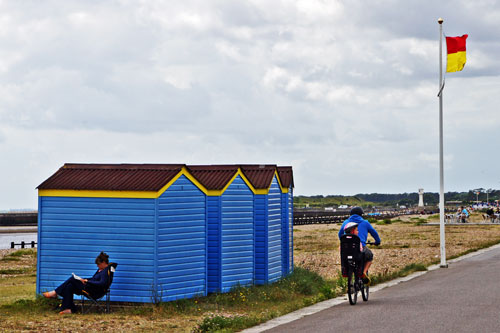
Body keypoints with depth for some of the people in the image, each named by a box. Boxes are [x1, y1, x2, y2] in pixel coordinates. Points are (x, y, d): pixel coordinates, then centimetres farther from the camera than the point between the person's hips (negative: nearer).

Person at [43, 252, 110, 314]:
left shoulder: (106, 271, -18)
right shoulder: (100, 269, 13)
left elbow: (102, 283, -29)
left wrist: (87, 281, -23)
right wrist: (84, 280, 4)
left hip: (96, 292, -10)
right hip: (91, 288, 10)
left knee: (72, 279, -10)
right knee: (69, 287, -2)